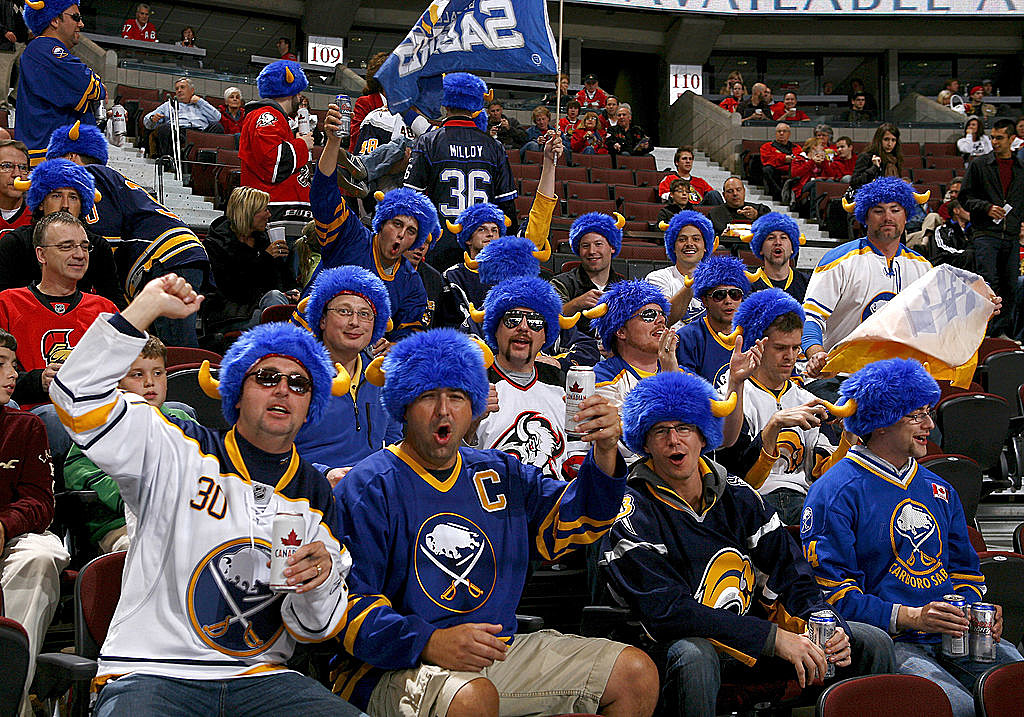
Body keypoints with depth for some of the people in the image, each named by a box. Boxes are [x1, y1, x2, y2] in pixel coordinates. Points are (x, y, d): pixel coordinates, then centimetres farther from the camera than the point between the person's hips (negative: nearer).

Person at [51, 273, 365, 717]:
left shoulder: (317, 496, 14)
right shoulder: (181, 453, 4)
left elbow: (313, 629, 12)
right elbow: (79, 397, -10)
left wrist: (321, 579, -11)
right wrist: (147, 307, -12)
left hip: (261, 678, 3)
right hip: (152, 674, -3)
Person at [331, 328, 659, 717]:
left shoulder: (501, 474, 16)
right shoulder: (369, 488, -6)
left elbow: (571, 521, 13)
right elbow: (348, 604, -14)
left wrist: (604, 453, -5)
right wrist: (429, 642, -29)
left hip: (500, 653, 7)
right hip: (396, 669, -7)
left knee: (637, 673, 2)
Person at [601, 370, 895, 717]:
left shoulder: (736, 495, 10)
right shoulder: (631, 513, -11)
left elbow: (788, 567, 9)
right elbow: (665, 610, -21)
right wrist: (773, 638, -27)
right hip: (687, 640, -6)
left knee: (873, 644, -3)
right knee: (694, 657, -41)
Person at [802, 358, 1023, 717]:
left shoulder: (939, 489, 22)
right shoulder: (835, 492, -2)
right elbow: (831, 591, -7)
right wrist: (909, 617, -17)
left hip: (955, 634, 7)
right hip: (886, 641, -7)